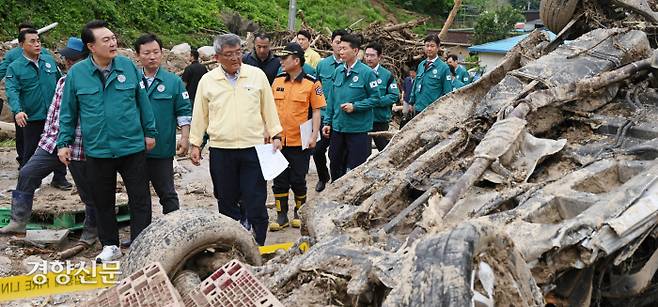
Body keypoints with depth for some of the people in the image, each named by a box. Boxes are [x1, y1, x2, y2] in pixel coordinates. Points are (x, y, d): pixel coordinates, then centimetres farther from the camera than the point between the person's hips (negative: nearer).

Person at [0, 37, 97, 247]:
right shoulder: (62, 81, 10)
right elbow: (53, 110, 17)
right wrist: (47, 136, 13)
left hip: (79, 149, -7)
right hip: (52, 143, 7)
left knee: (88, 193, 7)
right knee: (27, 174, 3)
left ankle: (90, 232, 25)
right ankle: (18, 222, 13)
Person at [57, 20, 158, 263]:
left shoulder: (128, 66, -3)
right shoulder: (76, 73, -3)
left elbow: (143, 102, 5)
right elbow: (68, 112, 5)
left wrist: (150, 132, 6)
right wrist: (64, 142, 5)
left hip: (132, 147, -1)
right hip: (97, 150, 1)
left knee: (140, 200, 4)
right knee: (103, 201, 13)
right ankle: (110, 245, 30)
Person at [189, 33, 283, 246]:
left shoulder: (257, 75, 3)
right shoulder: (207, 80, 4)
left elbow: (269, 109, 10)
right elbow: (199, 115, 10)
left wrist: (275, 135, 6)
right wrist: (195, 144, 9)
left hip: (253, 148, -1)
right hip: (220, 150, 1)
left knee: (255, 201, -1)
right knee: (227, 201, 9)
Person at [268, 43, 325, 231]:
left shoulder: (311, 83, -6)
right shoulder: (277, 81, 7)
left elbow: (316, 111, -5)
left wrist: (314, 135, -12)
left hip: (300, 141, -4)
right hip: (279, 140, 4)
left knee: (298, 180, 6)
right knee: (279, 180, 7)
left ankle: (299, 213, 23)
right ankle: (282, 216, 16)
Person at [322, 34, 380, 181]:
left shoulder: (367, 72, -10)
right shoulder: (338, 71, 7)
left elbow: (375, 98, -8)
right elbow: (332, 98, 12)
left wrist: (355, 106, -18)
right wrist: (328, 122, 9)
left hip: (358, 128, -6)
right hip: (337, 127, 6)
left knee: (355, 168, 2)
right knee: (335, 164, 17)